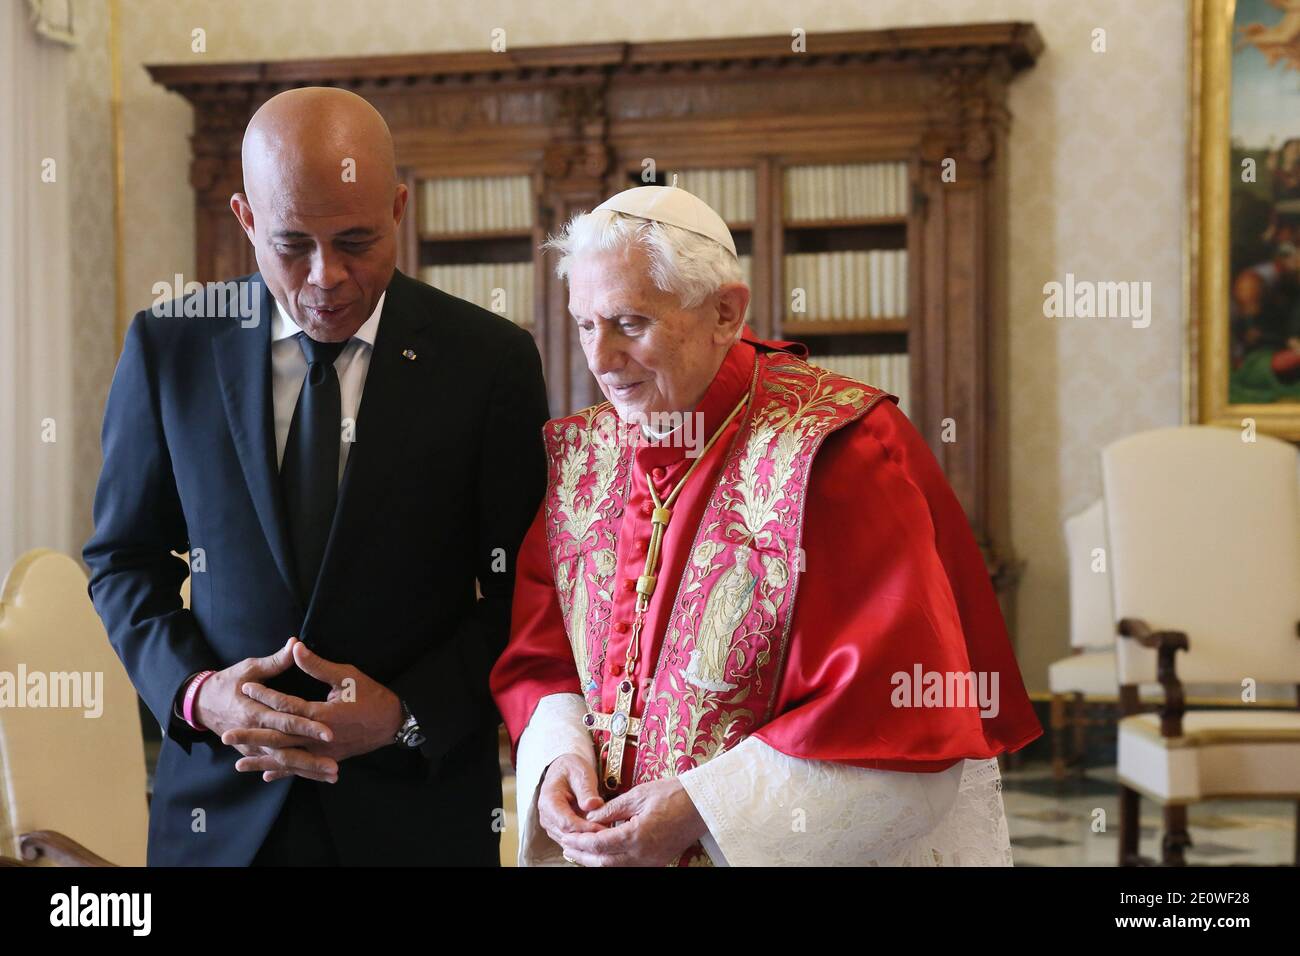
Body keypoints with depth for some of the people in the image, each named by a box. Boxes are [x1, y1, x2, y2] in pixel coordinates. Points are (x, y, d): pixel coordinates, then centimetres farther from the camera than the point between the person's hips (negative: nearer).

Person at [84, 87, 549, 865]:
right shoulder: (171, 347, -3)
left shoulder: (489, 360, -7)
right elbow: (124, 560, 6)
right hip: (225, 803, 1)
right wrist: (195, 689, -11)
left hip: (421, 805, -1)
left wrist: (408, 714, -15)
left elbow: (523, 590, -2)